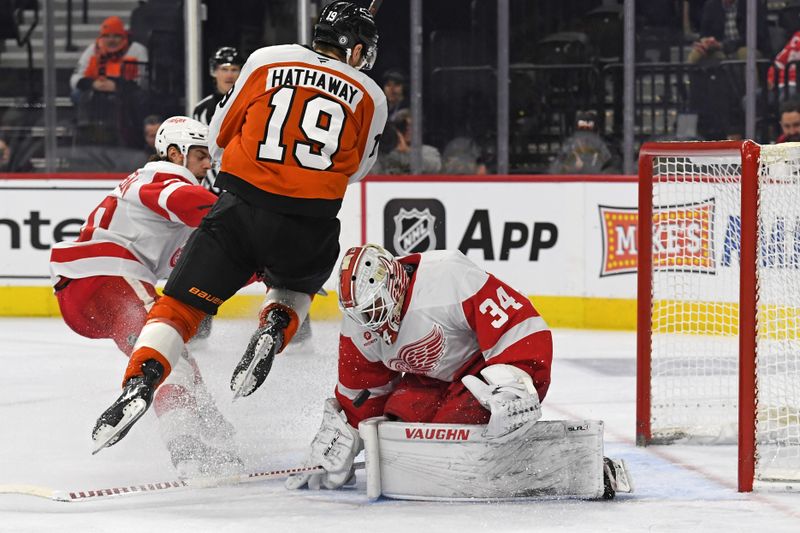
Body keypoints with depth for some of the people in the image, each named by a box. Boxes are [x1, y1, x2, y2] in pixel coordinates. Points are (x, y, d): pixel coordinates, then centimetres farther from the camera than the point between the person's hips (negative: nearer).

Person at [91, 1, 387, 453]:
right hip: (310, 226, 1)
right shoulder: (370, 96, 7)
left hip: (242, 210, -1)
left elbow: (220, 136, 13)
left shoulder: (266, 60, 6)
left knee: (181, 305, 3)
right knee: (296, 287, 33)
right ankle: (273, 332, 3)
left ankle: (141, 381, -19)